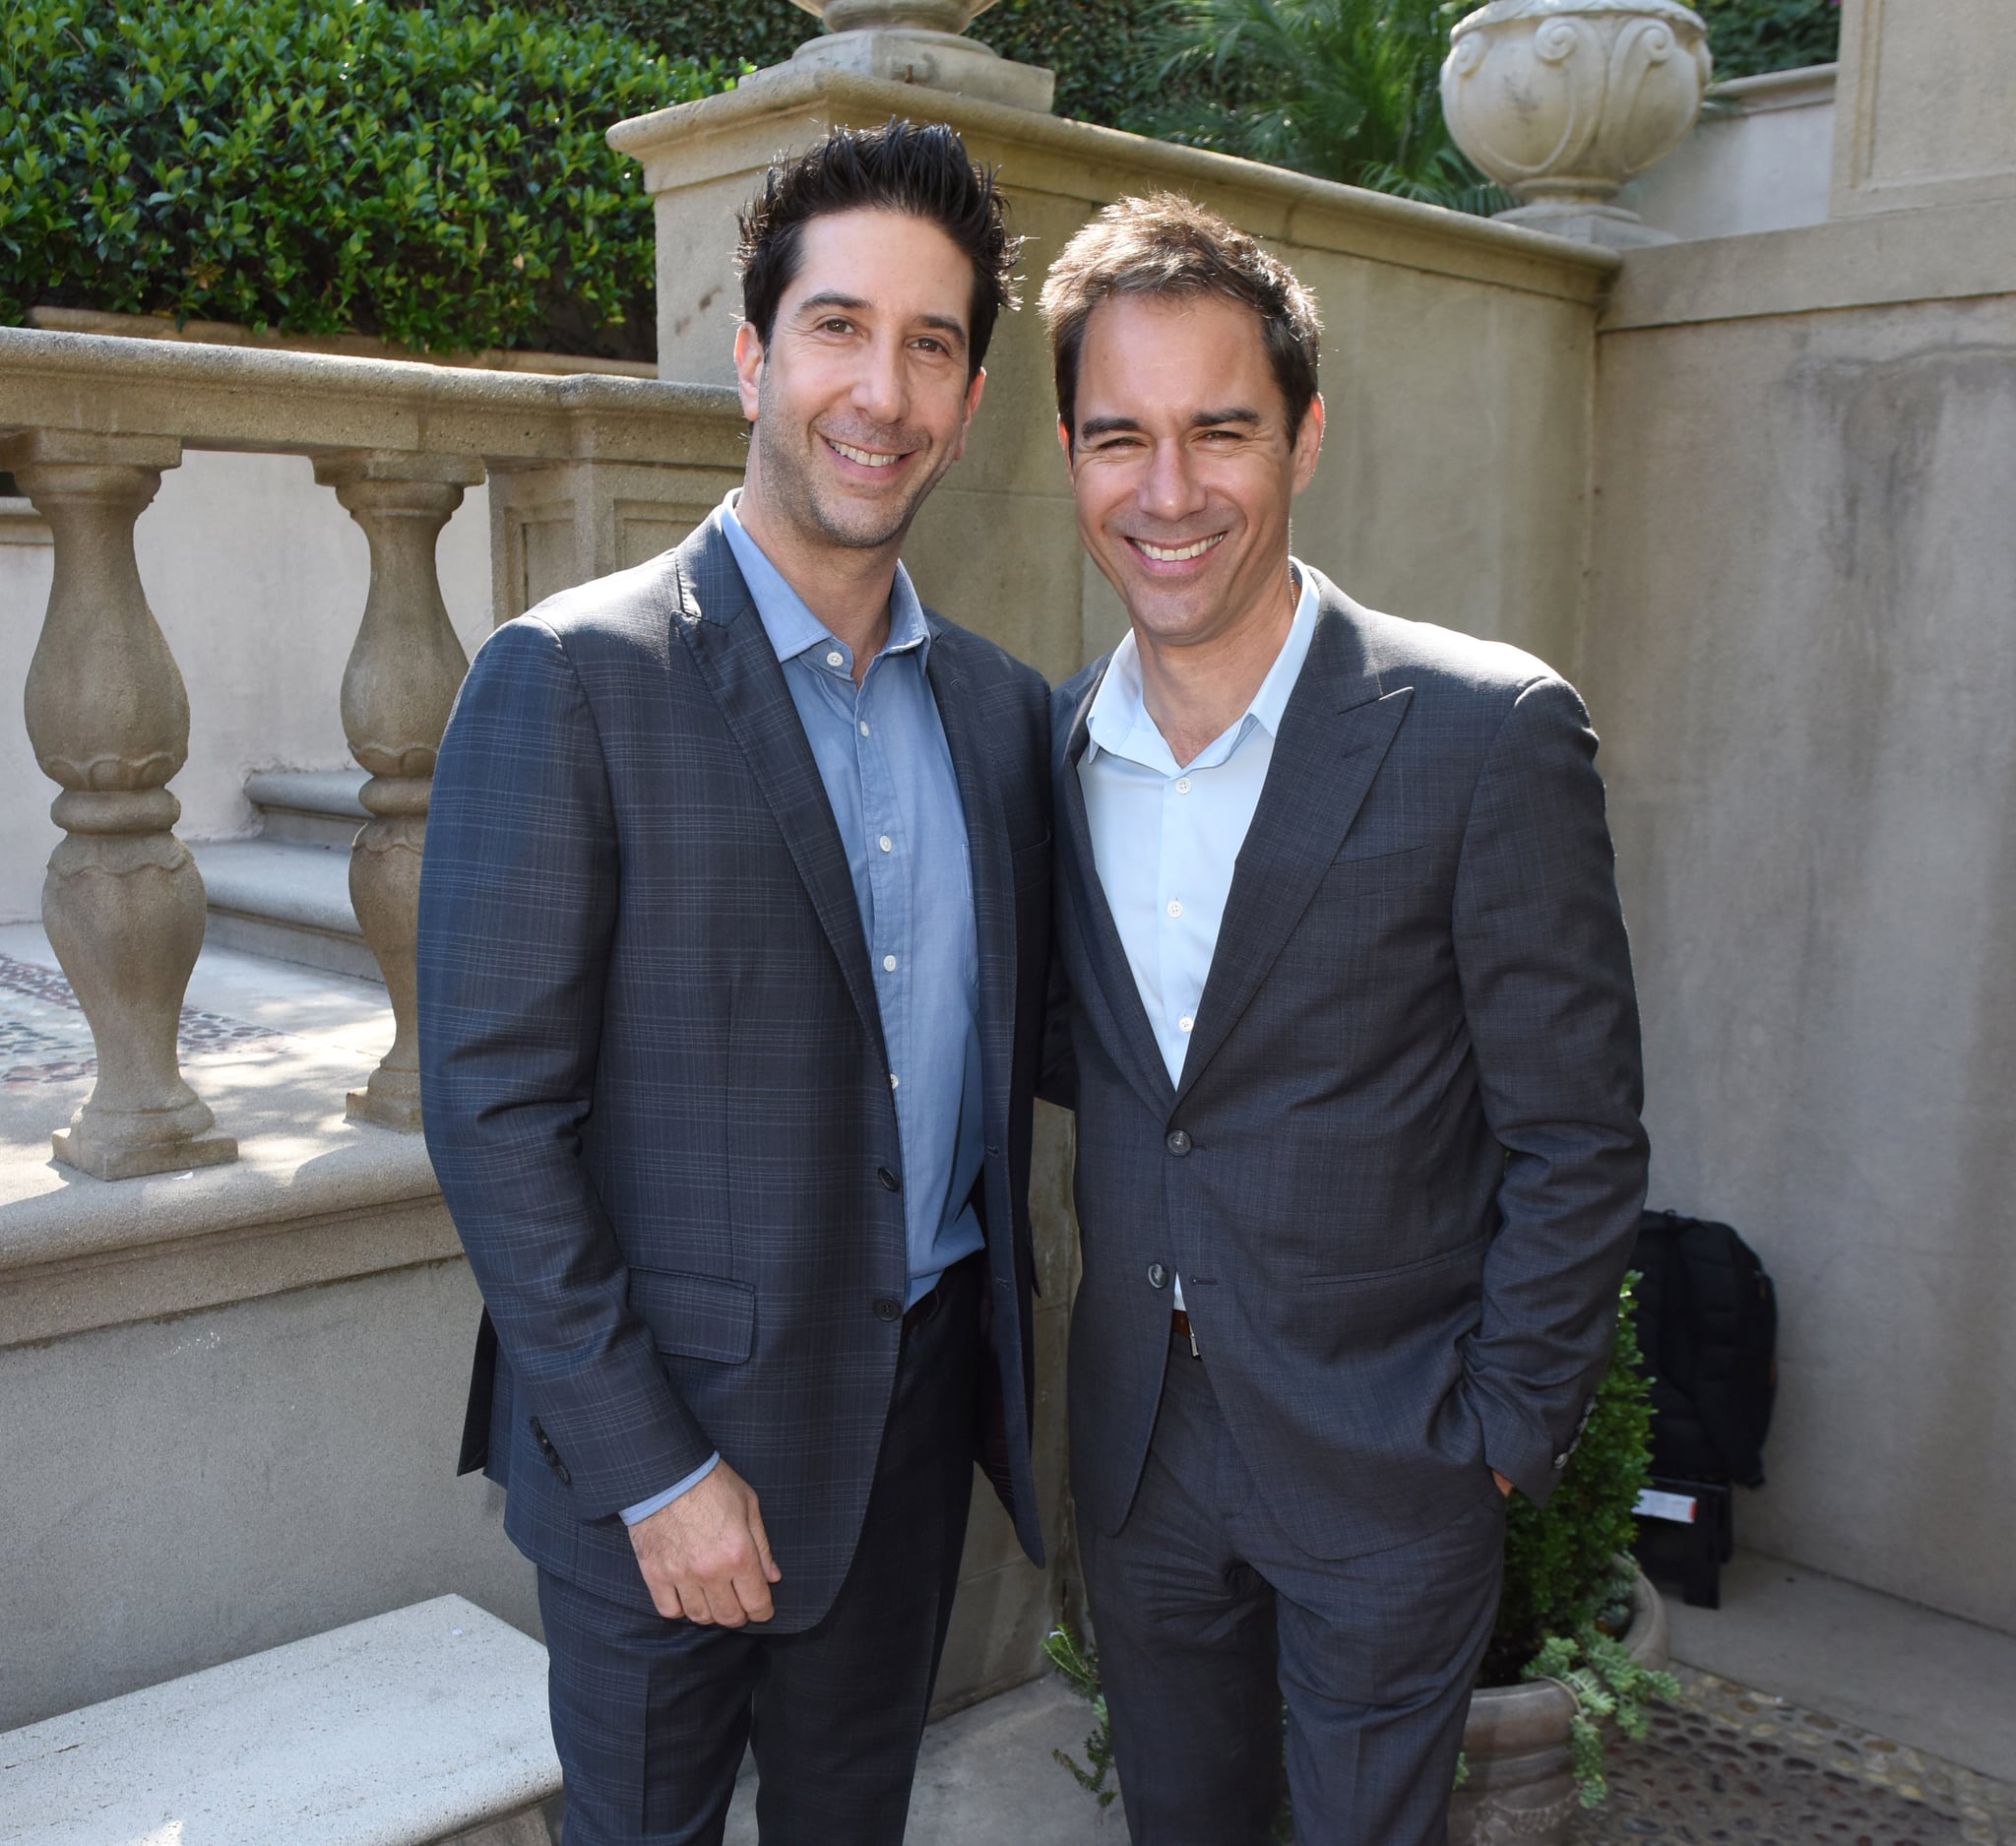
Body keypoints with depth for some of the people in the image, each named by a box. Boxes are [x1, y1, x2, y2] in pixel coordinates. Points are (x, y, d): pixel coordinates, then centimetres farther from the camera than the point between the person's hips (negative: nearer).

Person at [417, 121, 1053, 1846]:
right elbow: (494, 1111, -16)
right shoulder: (569, 679, -14)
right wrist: (654, 1470, -15)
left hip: (924, 1397, 5)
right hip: (668, 1430, -5)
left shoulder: (1001, 706, 4)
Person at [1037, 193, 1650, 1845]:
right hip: (1136, 1444, 5)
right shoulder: (1049, 744, -1)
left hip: (1383, 1468, -4)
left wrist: (1501, 1441, -10)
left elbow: (1576, 1140, -12)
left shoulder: (1490, 735, -16)